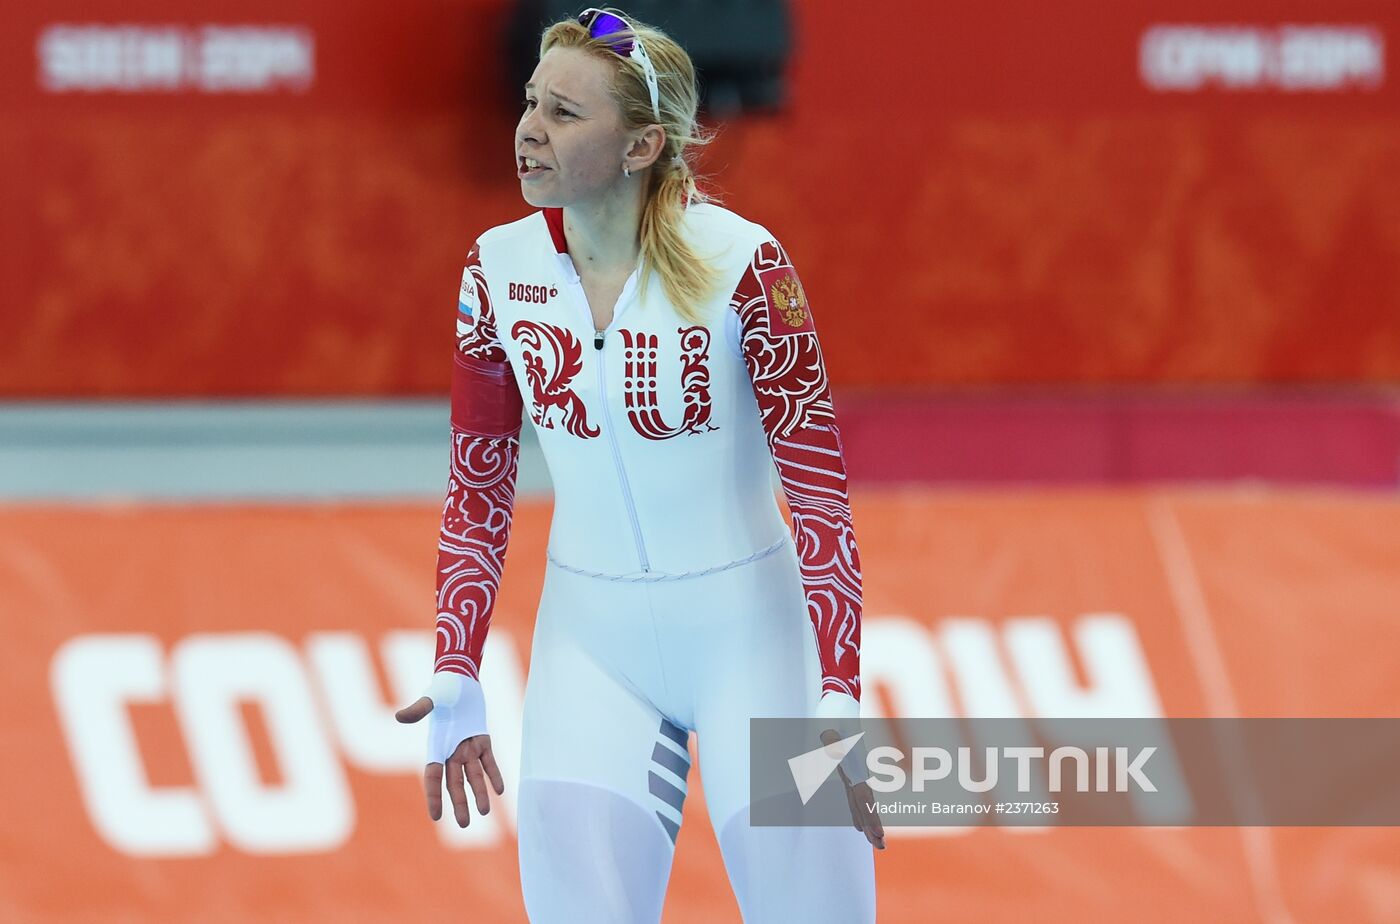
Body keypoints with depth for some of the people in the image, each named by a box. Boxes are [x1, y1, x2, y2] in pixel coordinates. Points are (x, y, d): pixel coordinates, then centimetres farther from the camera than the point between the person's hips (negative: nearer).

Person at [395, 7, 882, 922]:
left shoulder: (742, 265, -17)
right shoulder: (500, 270, -5)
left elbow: (821, 495, -14)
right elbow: (479, 491, 6)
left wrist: (838, 707, -18)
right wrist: (455, 683, 1)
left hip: (747, 637, -3)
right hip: (592, 641, 3)